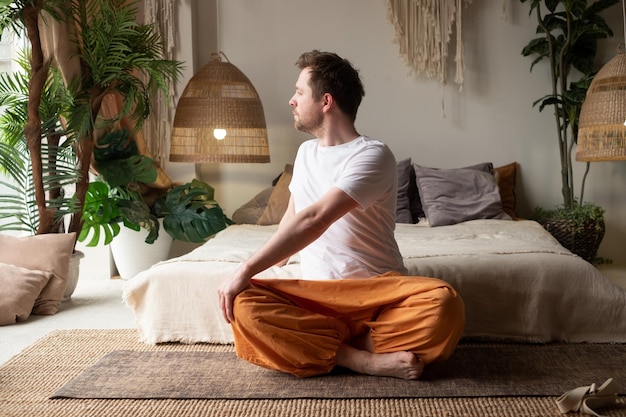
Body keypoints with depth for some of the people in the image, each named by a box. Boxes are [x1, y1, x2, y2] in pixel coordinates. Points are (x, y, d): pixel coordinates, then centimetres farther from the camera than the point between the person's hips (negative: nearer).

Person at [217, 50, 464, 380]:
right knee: (242, 306, -28)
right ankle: (367, 360, -23)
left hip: (378, 292, -4)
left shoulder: (372, 155, -9)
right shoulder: (306, 152, 16)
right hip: (315, 295, 5)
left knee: (442, 303, -36)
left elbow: (313, 219, -22)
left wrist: (246, 271, -23)